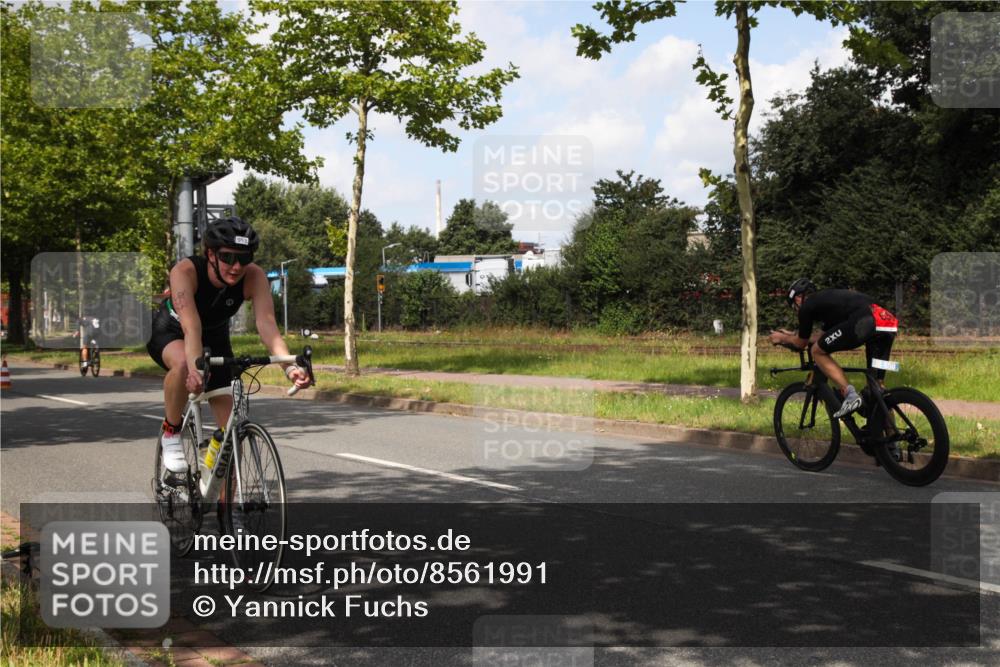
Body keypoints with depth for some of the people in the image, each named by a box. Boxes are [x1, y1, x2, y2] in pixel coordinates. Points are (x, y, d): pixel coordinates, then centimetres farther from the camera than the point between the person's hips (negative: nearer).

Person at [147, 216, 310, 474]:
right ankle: (171, 433, -14)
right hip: (171, 332, -3)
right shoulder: (185, 271, -35)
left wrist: (289, 366, -54)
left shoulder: (255, 277, -28)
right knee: (183, 364, -40)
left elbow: (267, 324, -39)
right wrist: (196, 368, -63)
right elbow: (191, 327, -47)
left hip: (215, 337, 3)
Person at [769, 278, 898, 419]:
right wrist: (792, 334, 58)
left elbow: (801, 343, 24)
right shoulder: (827, 298, 38)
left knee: (818, 351, 7)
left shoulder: (808, 305, 14)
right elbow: (822, 336, 48)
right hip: (891, 324, 8)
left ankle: (850, 395, -5)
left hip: (865, 321, -8)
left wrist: (783, 338, 44)